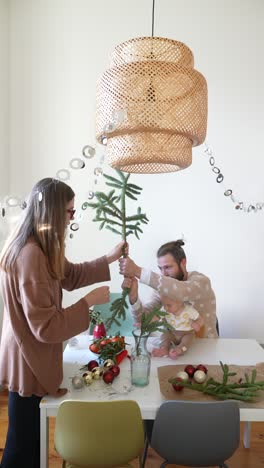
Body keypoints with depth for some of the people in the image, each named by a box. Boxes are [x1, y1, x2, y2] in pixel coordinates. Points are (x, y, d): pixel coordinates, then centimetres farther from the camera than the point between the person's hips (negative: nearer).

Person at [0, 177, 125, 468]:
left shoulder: (37, 247, 2)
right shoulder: (31, 255, -31)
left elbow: (69, 275, 14)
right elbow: (46, 327, -29)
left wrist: (110, 258, 10)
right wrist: (89, 301, -21)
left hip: (32, 358, 10)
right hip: (27, 363, -10)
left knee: (30, 438, 27)